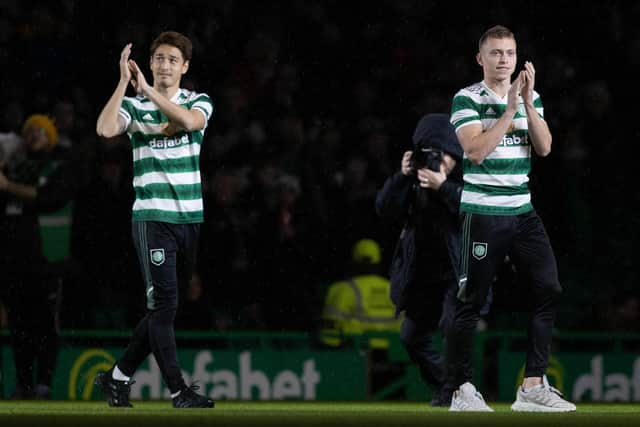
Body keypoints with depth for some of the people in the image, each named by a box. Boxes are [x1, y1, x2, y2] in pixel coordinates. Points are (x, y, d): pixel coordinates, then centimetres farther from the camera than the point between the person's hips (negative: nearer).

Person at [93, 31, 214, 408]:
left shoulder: (199, 101, 7)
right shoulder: (135, 105, 1)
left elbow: (191, 121, -17)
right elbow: (105, 129, -19)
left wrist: (148, 89, -21)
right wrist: (124, 82, -20)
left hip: (191, 218, 4)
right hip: (152, 217, -4)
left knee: (163, 307, 8)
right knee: (164, 303, -9)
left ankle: (118, 377, 20)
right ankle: (179, 391, -8)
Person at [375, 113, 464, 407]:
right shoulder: (416, 177, 4)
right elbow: (385, 210, -3)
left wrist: (443, 187, -30)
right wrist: (402, 177, -15)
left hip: (459, 270, -7)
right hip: (424, 273, 7)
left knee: (453, 327, -27)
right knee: (412, 337, 14)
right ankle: (443, 389, 30)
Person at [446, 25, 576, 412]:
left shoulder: (530, 98, 10)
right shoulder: (467, 99, -6)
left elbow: (544, 147, -2)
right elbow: (476, 151, -18)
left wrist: (527, 102, -13)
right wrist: (511, 108, -20)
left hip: (523, 212, 5)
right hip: (483, 215, -5)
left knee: (549, 290, -4)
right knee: (471, 302, -2)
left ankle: (534, 386, -1)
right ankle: (462, 390, 7)